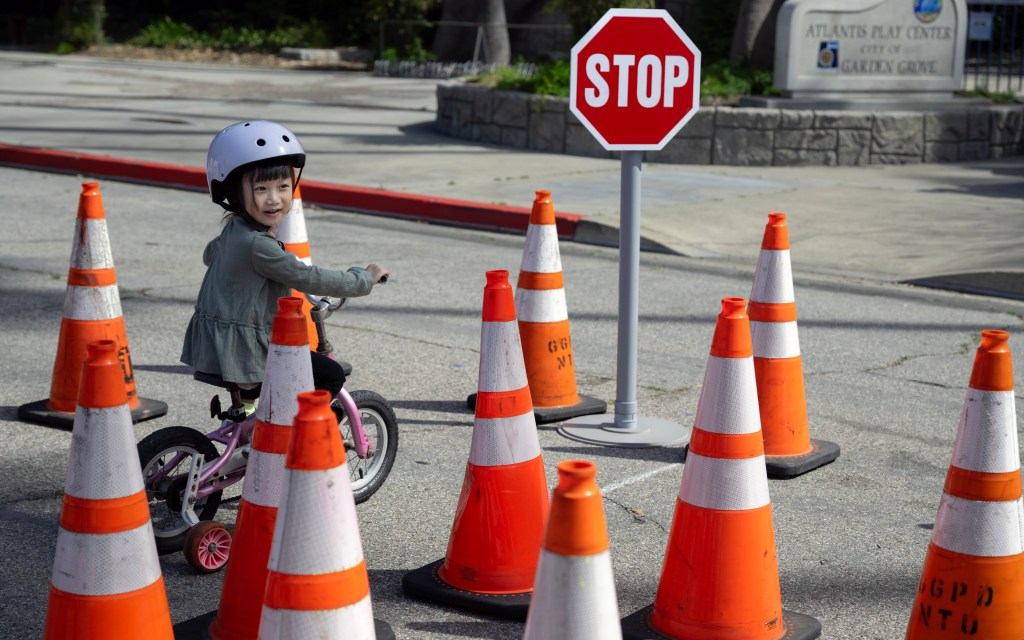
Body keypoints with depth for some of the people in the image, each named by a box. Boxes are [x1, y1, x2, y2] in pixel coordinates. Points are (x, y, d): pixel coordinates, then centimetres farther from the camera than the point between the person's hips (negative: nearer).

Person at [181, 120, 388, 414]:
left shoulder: (233, 230, 8)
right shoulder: (258, 244, -23)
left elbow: (210, 254, 30)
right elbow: (308, 279, -19)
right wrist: (365, 278, -9)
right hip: (238, 349, -10)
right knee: (331, 375, -12)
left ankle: (246, 403, 36)